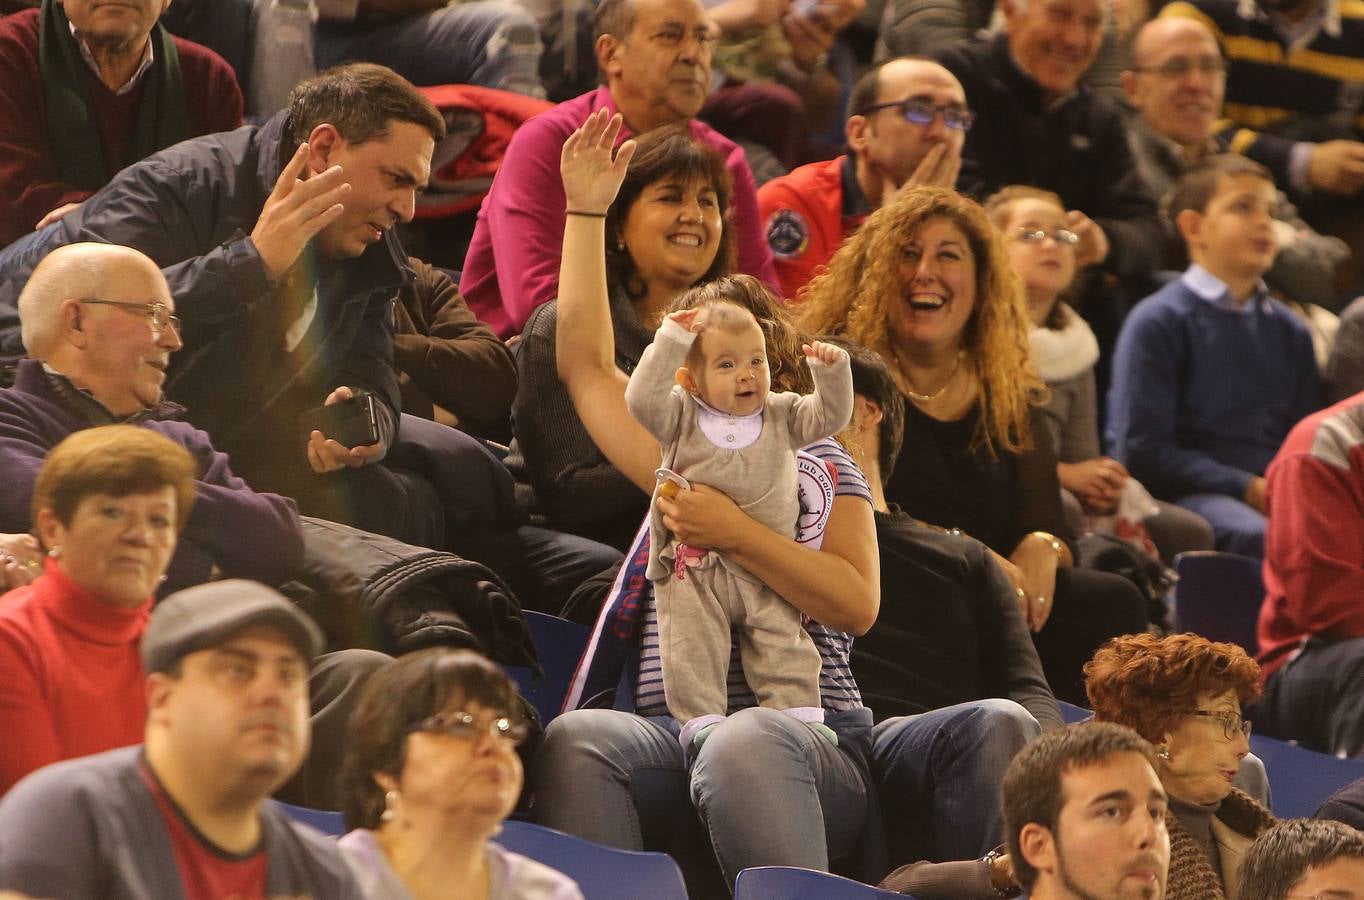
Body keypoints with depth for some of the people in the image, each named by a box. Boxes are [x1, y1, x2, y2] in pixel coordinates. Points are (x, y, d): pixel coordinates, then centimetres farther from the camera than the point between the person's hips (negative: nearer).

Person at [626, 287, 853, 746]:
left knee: (785, 646, -3)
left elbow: (829, 416, 0)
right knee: (693, 647, -9)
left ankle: (798, 714, -1)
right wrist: (671, 341, -23)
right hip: (692, 569, -2)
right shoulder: (683, 418, -2)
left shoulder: (782, 415, 6)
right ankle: (700, 720, -7)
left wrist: (832, 372, -18)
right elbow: (642, 399, -17)